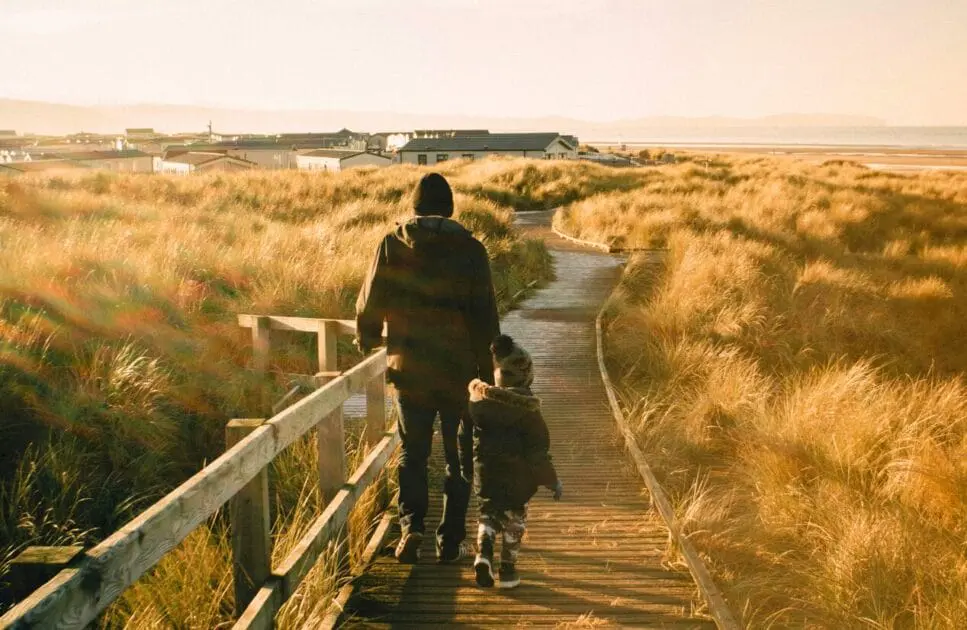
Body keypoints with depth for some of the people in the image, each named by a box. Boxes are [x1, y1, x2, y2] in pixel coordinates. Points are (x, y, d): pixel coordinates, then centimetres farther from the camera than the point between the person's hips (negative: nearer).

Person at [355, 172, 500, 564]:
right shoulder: (470, 249, -5)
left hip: (408, 369, 1)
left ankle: (411, 526, -4)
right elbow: (485, 316, -5)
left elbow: (370, 301, 3)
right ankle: (450, 542, 14)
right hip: (459, 370, -1)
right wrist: (488, 370, 2)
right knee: (459, 458, 11)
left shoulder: (392, 245, -3)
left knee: (412, 453, 13)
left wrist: (365, 339, 23)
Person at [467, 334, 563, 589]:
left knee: (489, 510, 17)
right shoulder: (526, 405, -14)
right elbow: (539, 446, -11)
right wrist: (552, 480, -3)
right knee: (514, 516, 15)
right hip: (517, 472, -2)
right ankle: (508, 569, 16)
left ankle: (483, 552, -9)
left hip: (485, 469, 2)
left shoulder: (478, 396, -6)